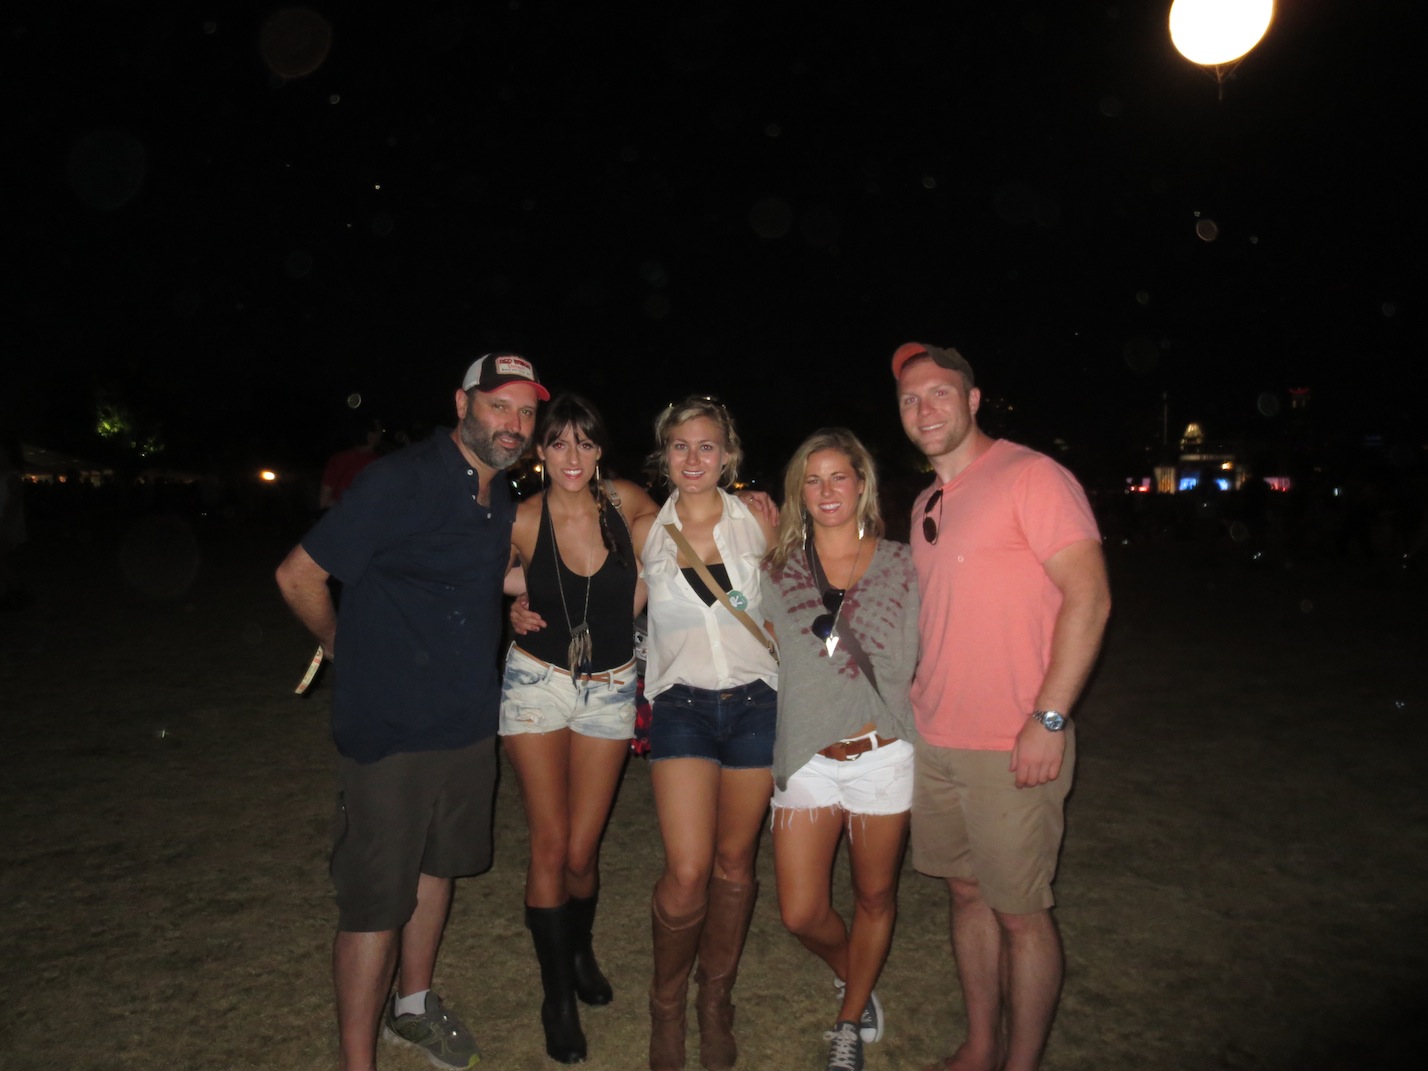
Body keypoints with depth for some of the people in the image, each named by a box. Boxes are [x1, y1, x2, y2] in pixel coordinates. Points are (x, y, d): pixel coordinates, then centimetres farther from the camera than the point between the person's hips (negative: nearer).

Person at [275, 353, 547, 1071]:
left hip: (469, 723, 8)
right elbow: (299, 574, -15)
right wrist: (345, 646, -2)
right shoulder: (402, 482, -18)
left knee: (438, 867, 22)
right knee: (376, 903, 2)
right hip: (392, 732, -8)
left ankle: (413, 1007, 43)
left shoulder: (501, 498, 6)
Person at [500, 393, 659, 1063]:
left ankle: (580, 951, 38)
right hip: (538, 682, -1)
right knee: (549, 847, 0)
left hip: (609, 688, 1)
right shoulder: (521, 521, -9)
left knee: (582, 851, 6)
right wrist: (513, 610, -10)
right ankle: (558, 995, 22)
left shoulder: (626, 502, -8)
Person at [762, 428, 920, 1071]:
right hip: (806, 759, 1)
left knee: (874, 898, 14)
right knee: (801, 914, 4)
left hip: (882, 756, -1)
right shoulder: (778, 570, 2)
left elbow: (920, 663, 4)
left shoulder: (902, 565, -1)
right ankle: (857, 982, 38)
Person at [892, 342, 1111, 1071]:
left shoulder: (1031, 476, -11)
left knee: (1020, 914, 5)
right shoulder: (927, 504, 13)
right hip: (934, 739, 7)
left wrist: (1048, 718, -19)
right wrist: (921, 694, 14)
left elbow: (1089, 598, -16)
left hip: (1012, 746, -7)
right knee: (967, 893, 18)